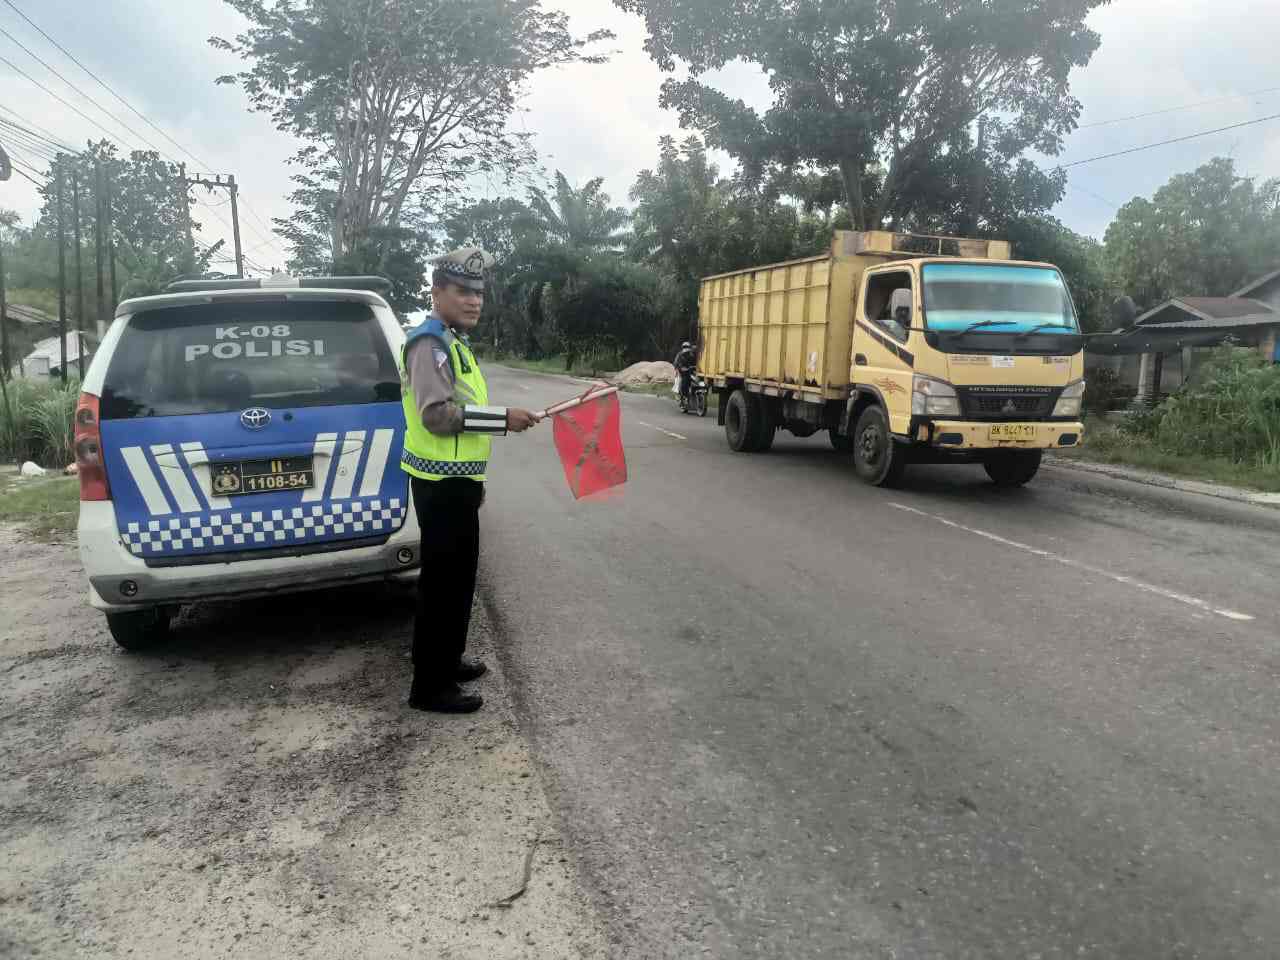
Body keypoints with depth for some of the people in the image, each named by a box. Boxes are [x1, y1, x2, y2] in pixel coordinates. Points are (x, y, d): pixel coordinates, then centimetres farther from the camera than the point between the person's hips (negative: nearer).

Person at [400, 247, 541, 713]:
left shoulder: (452, 341, 17)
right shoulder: (430, 341, -15)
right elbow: (437, 414, -28)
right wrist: (502, 417, -25)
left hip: (455, 481, 10)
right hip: (441, 484, -10)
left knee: (459, 576, 19)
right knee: (442, 581, -4)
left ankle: (448, 660, 33)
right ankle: (429, 685, 5)